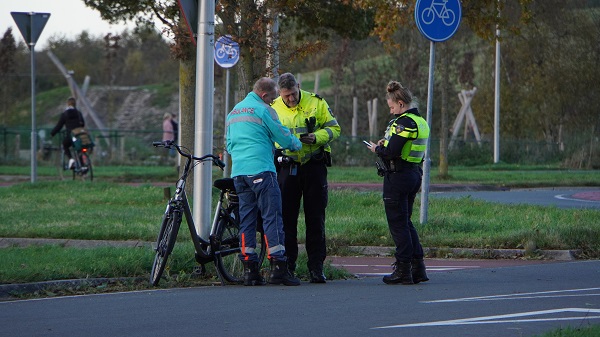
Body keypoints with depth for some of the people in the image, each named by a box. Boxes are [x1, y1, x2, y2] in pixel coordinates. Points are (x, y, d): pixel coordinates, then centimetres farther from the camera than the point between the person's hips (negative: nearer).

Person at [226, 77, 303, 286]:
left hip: (238, 173, 8)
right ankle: (278, 267, -12)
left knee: (246, 219, 8)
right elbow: (282, 136, -3)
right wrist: (296, 144, 17)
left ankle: (250, 271, 4)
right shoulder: (263, 110, -5)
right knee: (272, 217, -7)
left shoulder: (233, 112, 20)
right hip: (261, 170, -8)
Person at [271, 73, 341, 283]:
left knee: (315, 218, 0)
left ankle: (316, 268, 4)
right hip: (287, 168, 1)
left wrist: (317, 137, -17)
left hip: (314, 165, -1)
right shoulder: (274, 108, 3)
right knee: (287, 217, 1)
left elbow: (334, 129, 2)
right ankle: (287, 265, 7)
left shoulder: (316, 103, -1)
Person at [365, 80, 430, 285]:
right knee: (406, 223, 17)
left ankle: (403, 270, -1)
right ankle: (418, 268, 13)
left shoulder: (404, 122, -18)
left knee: (398, 224, -2)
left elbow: (391, 153, -23)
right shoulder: (420, 122, 12)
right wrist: (386, 144, 8)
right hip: (414, 174, 9)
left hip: (397, 176, -9)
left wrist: (377, 149, -3)